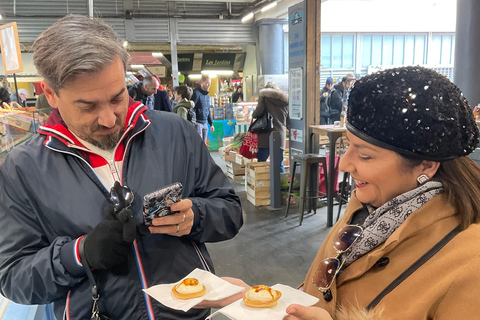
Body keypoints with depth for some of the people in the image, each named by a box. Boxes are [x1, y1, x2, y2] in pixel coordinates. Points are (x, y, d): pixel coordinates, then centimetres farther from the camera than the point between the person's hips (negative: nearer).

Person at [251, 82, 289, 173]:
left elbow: (258, 111, -7)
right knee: (279, 165, 11)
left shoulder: (264, 95, 3)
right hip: (280, 134, 4)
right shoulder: (286, 99, 15)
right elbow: (287, 119, 16)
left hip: (266, 134, -4)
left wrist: (253, 114, 12)